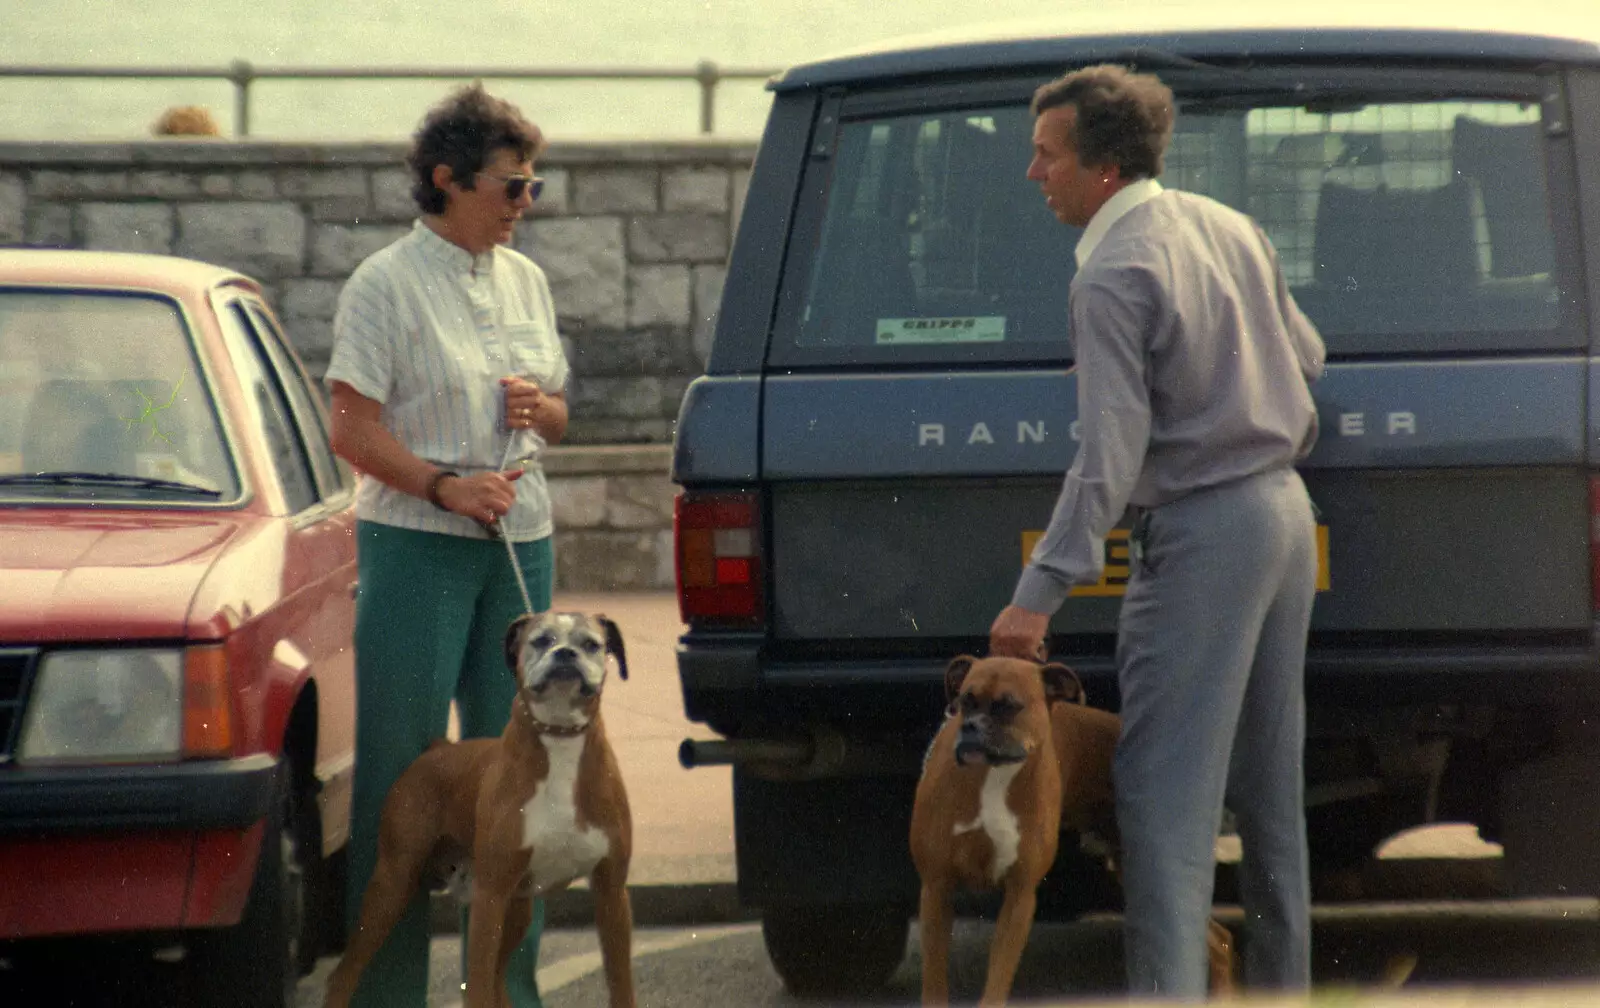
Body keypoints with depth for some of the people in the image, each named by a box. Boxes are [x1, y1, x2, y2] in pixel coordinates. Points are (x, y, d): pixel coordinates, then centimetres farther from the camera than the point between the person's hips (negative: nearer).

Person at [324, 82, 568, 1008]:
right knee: (401, 763, -4)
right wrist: (444, 485, -22)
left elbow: (559, 417, 20)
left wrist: (539, 408, -3)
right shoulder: (386, 286, -6)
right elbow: (354, 428, -11)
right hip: (416, 547, -6)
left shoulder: (525, 281, 13)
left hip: (519, 545, 6)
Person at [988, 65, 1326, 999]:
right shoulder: (1230, 228, 8)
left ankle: (1170, 988, -17)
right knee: (1268, 779, 17)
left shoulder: (1115, 274, -17)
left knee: (1168, 783, -9)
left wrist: (1039, 592, -25)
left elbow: (1111, 452, -24)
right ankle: (1282, 978, 25)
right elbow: (1307, 356, 21)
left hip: (1203, 535, -9)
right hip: (1285, 511, 9)